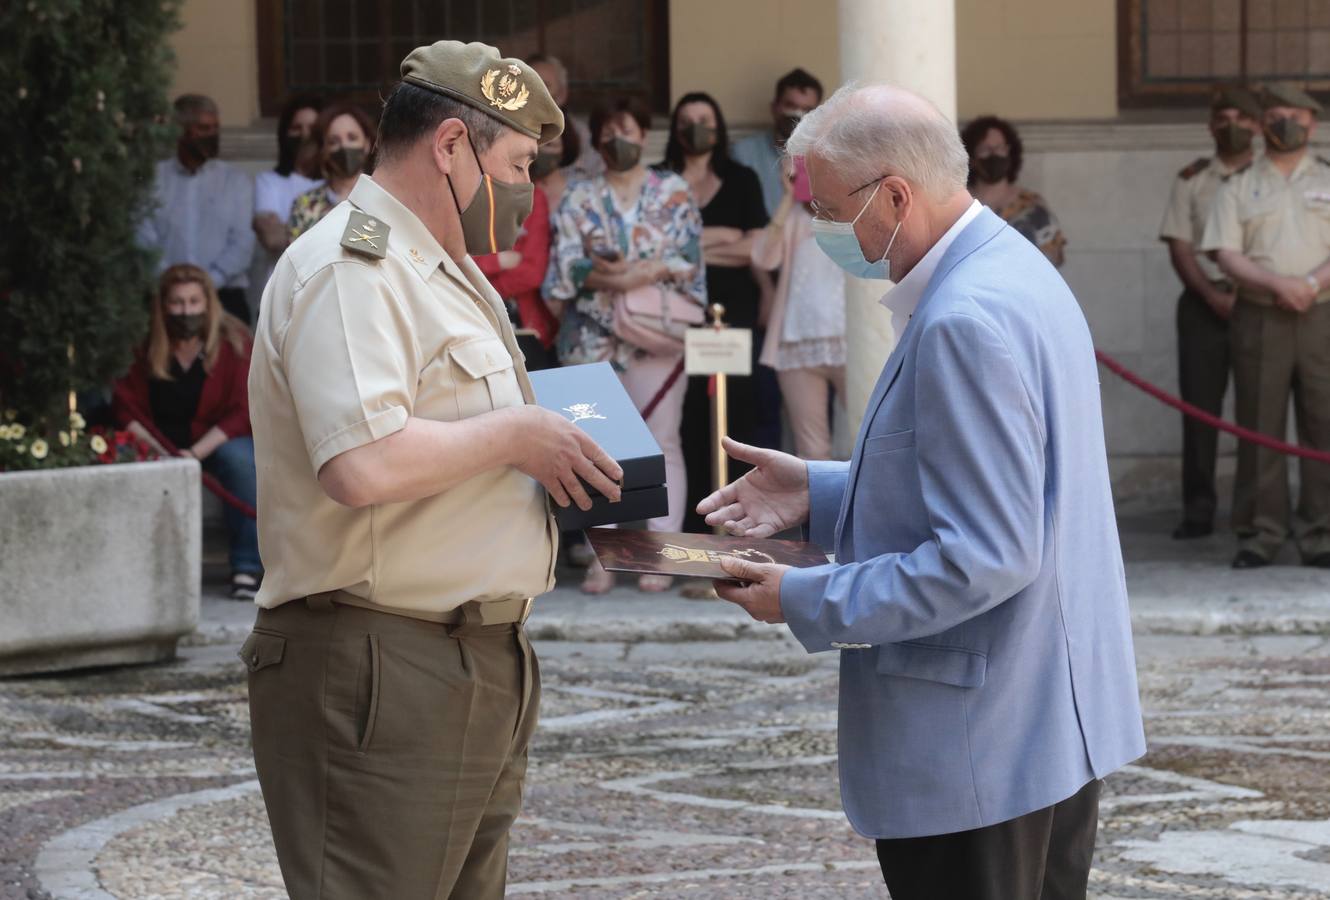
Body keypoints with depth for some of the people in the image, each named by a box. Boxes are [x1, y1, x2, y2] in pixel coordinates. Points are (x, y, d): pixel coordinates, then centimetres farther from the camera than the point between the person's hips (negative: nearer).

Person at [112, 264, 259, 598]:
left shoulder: (232, 342, -9)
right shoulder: (147, 346, -5)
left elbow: (240, 412, -13)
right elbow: (127, 407, -3)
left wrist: (195, 453, -26)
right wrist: (158, 451, -20)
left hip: (218, 439, -1)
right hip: (161, 443, 1)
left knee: (241, 459, -34)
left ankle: (246, 568, -32)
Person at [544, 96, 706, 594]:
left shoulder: (674, 192, 9)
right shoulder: (579, 198, 11)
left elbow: (688, 259, 0)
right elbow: (566, 264, -2)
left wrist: (636, 273, -13)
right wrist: (620, 279, -15)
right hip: (593, 337, 1)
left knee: (662, 444, -5)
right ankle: (602, 558, 1)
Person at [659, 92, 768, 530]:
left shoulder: (742, 181, 13)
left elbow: (757, 248, 4)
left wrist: (696, 246, -2)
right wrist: (725, 239, -4)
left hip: (733, 311, 1)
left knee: (737, 410, -4)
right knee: (688, 416, -6)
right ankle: (691, 521, -1)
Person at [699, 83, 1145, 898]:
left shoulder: (967, 324, -23)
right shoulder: (1015, 271, 10)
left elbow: (985, 557, -25)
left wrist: (806, 602, -17)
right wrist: (819, 493, 11)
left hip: (979, 750, -11)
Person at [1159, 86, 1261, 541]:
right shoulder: (1191, 179, 10)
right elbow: (1179, 247, 5)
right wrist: (1212, 296, -7)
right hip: (1203, 303, 1)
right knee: (1199, 404, -2)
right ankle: (1198, 509, 2)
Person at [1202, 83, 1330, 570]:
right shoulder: (1238, 187, 12)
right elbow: (1226, 254, 0)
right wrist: (1277, 284, -14)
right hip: (1259, 319, 0)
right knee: (1259, 426, -1)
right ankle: (1259, 535, 4)